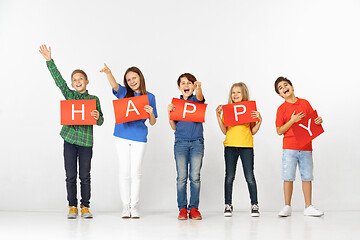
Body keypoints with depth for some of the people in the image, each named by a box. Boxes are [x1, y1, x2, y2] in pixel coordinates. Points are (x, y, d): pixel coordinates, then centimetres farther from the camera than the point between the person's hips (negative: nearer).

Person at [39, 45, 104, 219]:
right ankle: (72, 206, 12)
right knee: (71, 176, 3)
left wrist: (97, 117, -19)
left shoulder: (94, 99, 6)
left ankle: (85, 206, 12)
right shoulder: (69, 95, 10)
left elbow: (100, 121, 5)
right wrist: (49, 60, 0)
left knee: (85, 176, 3)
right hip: (69, 139, 1)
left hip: (86, 140, -1)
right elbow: (58, 79, 5)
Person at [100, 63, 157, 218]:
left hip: (139, 137, 0)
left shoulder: (149, 97, 6)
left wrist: (151, 113, -16)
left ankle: (134, 206, 11)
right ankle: (125, 206, 10)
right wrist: (108, 73, -38)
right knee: (124, 171, 2)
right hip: (122, 136, 0)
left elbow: (152, 123, 7)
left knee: (136, 172, 1)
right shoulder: (123, 92, 7)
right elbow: (114, 85, -17)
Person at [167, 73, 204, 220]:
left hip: (197, 142, -1)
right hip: (181, 142, 1)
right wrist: (169, 112, -7)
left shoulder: (197, 100, 7)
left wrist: (198, 88, -42)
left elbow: (200, 97, -20)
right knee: (181, 177, 0)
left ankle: (194, 208, 5)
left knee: (195, 177, -2)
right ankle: (182, 208, 5)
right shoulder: (176, 103, 10)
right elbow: (174, 127, 9)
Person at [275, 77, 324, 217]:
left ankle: (308, 207, 14)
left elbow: (312, 120, 15)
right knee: (288, 177, -2)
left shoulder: (305, 103, 7)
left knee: (307, 177, 6)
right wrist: (292, 121, -15)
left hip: (306, 147, 2)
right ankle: (287, 207, 9)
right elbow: (279, 131, -4)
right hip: (289, 148, -2)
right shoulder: (282, 109, 0)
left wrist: (318, 121, -7)